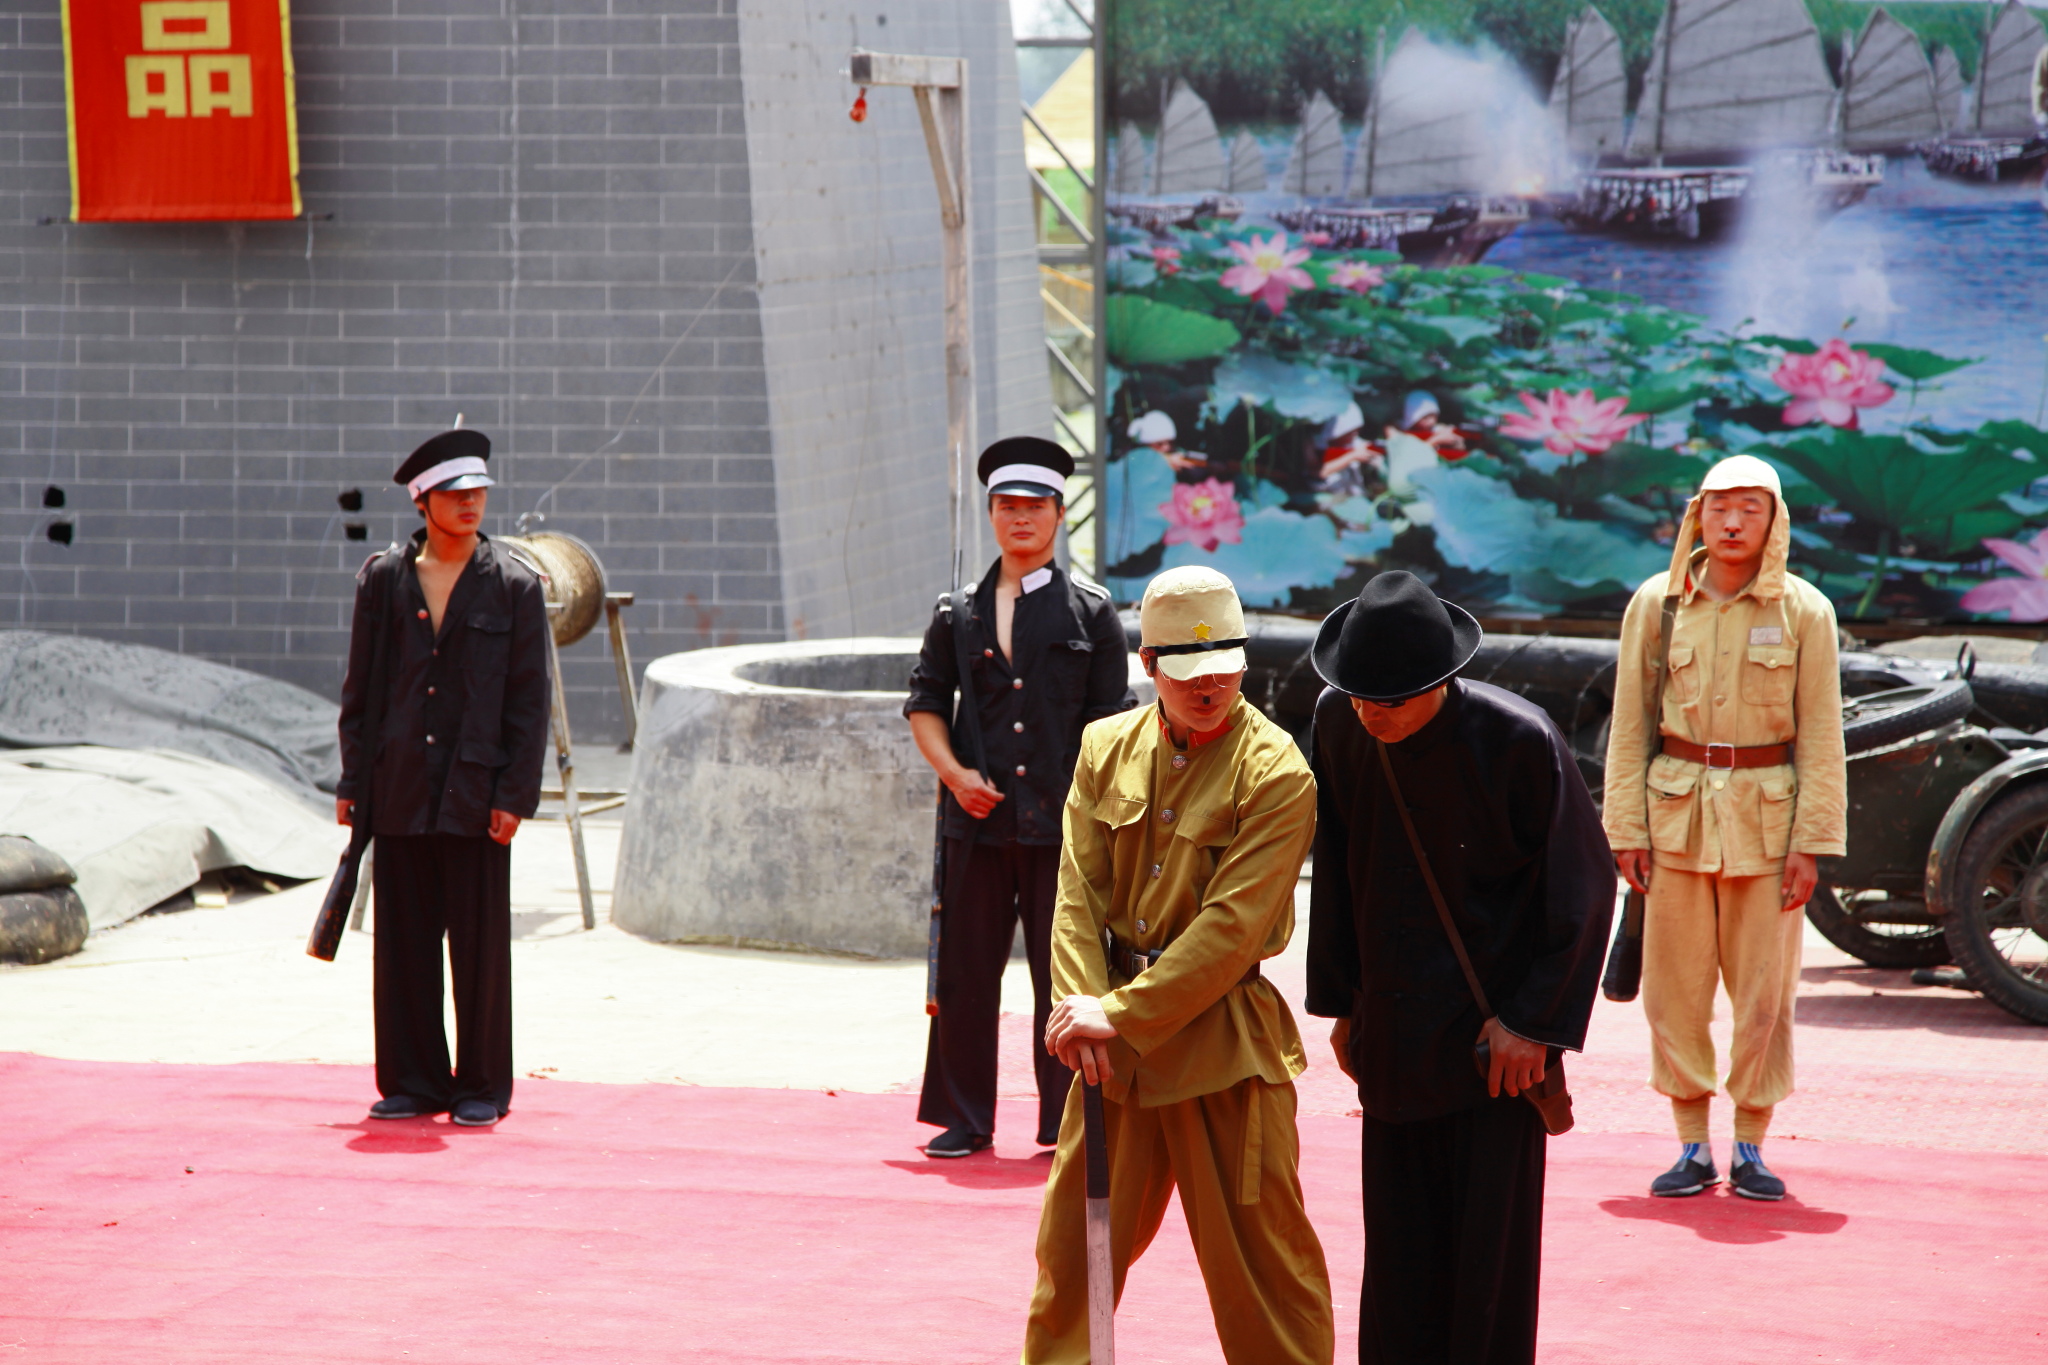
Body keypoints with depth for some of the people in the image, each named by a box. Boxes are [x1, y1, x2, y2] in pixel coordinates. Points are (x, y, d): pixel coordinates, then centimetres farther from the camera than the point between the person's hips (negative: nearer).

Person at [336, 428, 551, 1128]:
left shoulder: (514, 586, 1)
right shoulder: (382, 578, 8)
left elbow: (529, 702, 0)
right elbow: (361, 688, 11)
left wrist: (514, 796, -7)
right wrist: (353, 782, 6)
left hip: (474, 793, -3)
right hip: (400, 793, 3)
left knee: (479, 944, 0)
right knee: (402, 943, 6)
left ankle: (483, 1088, 9)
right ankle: (411, 1083, 15)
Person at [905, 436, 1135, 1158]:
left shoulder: (1091, 613, 6)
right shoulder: (957, 613, 11)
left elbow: (1110, 719, 4)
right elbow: (925, 702, 13)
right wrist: (955, 773, -4)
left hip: (1063, 824, -2)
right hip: (979, 820, 2)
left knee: (1062, 976, 0)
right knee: (965, 971, 4)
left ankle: (1066, 1124, 9)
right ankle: (965, 1119, 14)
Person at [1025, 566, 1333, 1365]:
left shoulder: (1276, 775, -12)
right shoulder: (1107, 747, 5)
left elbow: (1233, 924, -17)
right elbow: (1079, 890, 2)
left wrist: (1122, 1015, -18)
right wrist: (1083, 1005, -13)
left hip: (1221, 1039, -5)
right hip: (1114, 1041, 5)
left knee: (1258, 1246, -1)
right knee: (1075, 1232, 12)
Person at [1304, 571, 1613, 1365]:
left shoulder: (1519, 742, -18)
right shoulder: (1339, 725, -4)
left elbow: (1581, 887, -9)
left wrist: (1531, 1021, -10)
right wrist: (1341, 1001, 12)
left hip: (1496, 1028, -4)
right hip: (1393, 1025, 4)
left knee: (1491, 1235, -1)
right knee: (1398, 1239, 7)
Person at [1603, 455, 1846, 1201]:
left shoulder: (1804, 611, -1)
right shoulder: (1655, 604, 3)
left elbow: (1820, 735, -1)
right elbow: (1629, 725, 5)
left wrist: (1812, 842, -6)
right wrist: (1626, 829, 0)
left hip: (1767, 814, -1)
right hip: (1677, 812, 1)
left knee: (1764, 991, 1)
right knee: (1675, 988, 2)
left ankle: (1751, 1150, 12)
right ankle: (1693, 1150, 11)